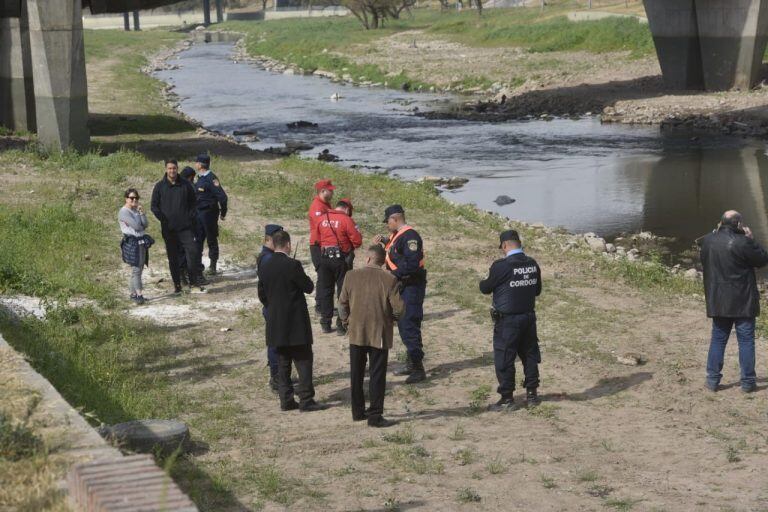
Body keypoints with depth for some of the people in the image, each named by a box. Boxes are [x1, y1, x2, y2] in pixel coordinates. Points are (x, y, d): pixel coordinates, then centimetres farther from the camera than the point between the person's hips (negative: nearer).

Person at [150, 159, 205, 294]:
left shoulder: (186, 185, 5)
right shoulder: (159, 186, 2)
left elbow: (193, 203, 13)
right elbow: (154, 206, 4)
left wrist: (191, 217, -1)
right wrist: (163, 219, -7)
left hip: (186, 227, 0)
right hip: (168, 229, 0)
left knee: (193, 252, -10)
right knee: (173, 258, 6)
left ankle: (196, 282, -5)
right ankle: (176, 284, 13)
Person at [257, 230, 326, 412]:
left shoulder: (264, 268, 3)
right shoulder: (292, 265, -17)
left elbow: (262, 296, 10)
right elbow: (308, 287, -9)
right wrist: (303, 276, 9)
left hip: (276, 325, 6)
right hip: (296, 323, -6)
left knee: (283, 363, 13)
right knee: (303, 361, 1)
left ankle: (286, 400, 14)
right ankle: (306, 400, -1)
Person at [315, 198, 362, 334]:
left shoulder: (322, 218, 3)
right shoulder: (346, 220, -12)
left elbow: (317, 239, 10)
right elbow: (357, 241, -12)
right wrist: (350, 246, 8)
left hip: (324, 258, 4)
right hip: (341, 258, -4)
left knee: (325, 291, 13)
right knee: (344, 291, 3)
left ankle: (326, 323, 17)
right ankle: (342, 325, 2)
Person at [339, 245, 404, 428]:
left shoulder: (352, 276, -3)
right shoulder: (389, 279, -10)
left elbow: (342, 303, 2)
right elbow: (398, 308, -11)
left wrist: (346, 320, 18)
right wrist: (391, 317, 10)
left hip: (356, 333, 2)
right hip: (379, 334, -2)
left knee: (356, 375, 14)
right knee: (377, 376, 3)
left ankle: (358, 412, 22)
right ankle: (375, 415, 0)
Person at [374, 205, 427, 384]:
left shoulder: (409, 236, -19)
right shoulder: (397, 235, 12)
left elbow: (412, 263, -26)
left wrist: (394, 274, -22)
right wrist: (385, 241, 14)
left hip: (411, 287, -11)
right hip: (401, 286, 11)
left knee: (409, 327, -11)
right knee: (403, 325, 18)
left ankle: (418, 369, -7)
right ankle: (411, 364, 29)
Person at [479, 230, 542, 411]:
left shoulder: (501, 266, -18)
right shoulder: (533, 264, 0)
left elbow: (486, 288, -6)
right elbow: (537, 290, 11)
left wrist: (483, 282, 16)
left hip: (507, 320, -6)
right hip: (529, 317, 6)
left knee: (504, 359, 3)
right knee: (530, 355, 17)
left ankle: (507, 398, 7)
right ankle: (532, 394, 23)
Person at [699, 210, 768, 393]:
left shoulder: (707, 241, -2)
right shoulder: (743, 243, -18)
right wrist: (751, 239, 1)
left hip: (718, 301, 4)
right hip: (743, 302, -4)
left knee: (718, 339, 12)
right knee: (746, 340, 5)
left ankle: (712, 380, 11)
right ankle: (748, 382, 9)